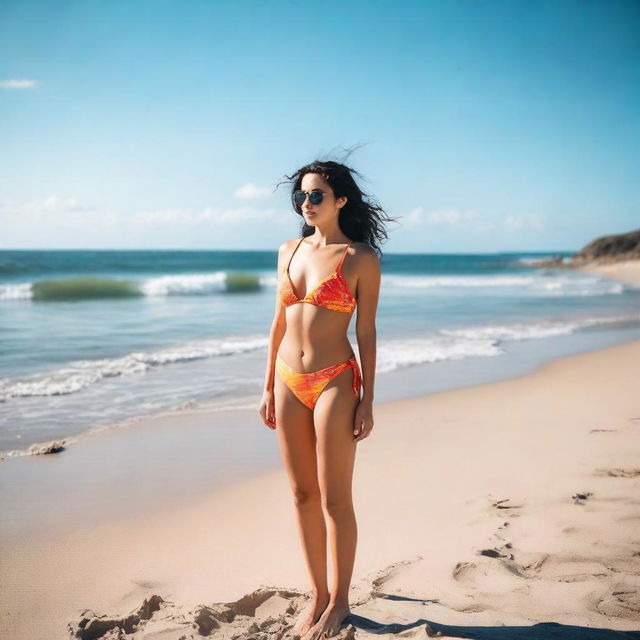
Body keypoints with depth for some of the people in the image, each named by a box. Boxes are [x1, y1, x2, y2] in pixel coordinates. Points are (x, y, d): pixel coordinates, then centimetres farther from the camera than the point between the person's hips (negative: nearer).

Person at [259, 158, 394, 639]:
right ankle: (317, 595, 25)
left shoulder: (360, 258, -5)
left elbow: (367, 331, -5)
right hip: (289, 383, 5)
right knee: (302, 494, 11)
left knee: (334, 499, 2)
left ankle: (339, 601, 19)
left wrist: (367, 400, -8)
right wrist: (269, 386, 13)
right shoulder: (289, 251, 10)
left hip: (334, 383, -5)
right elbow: (280, 321, 14)